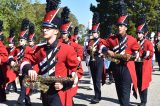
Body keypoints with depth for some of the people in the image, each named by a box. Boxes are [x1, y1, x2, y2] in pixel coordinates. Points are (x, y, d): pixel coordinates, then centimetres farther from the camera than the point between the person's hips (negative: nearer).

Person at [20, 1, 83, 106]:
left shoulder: (67, 49, -9)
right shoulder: (40, 49, 6)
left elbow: (78, 70, -5)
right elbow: (27, 60, 16)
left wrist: (65, 84, -17)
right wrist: (29, 69, -6)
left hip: (59, 95, -6)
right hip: (45, 93, 6)